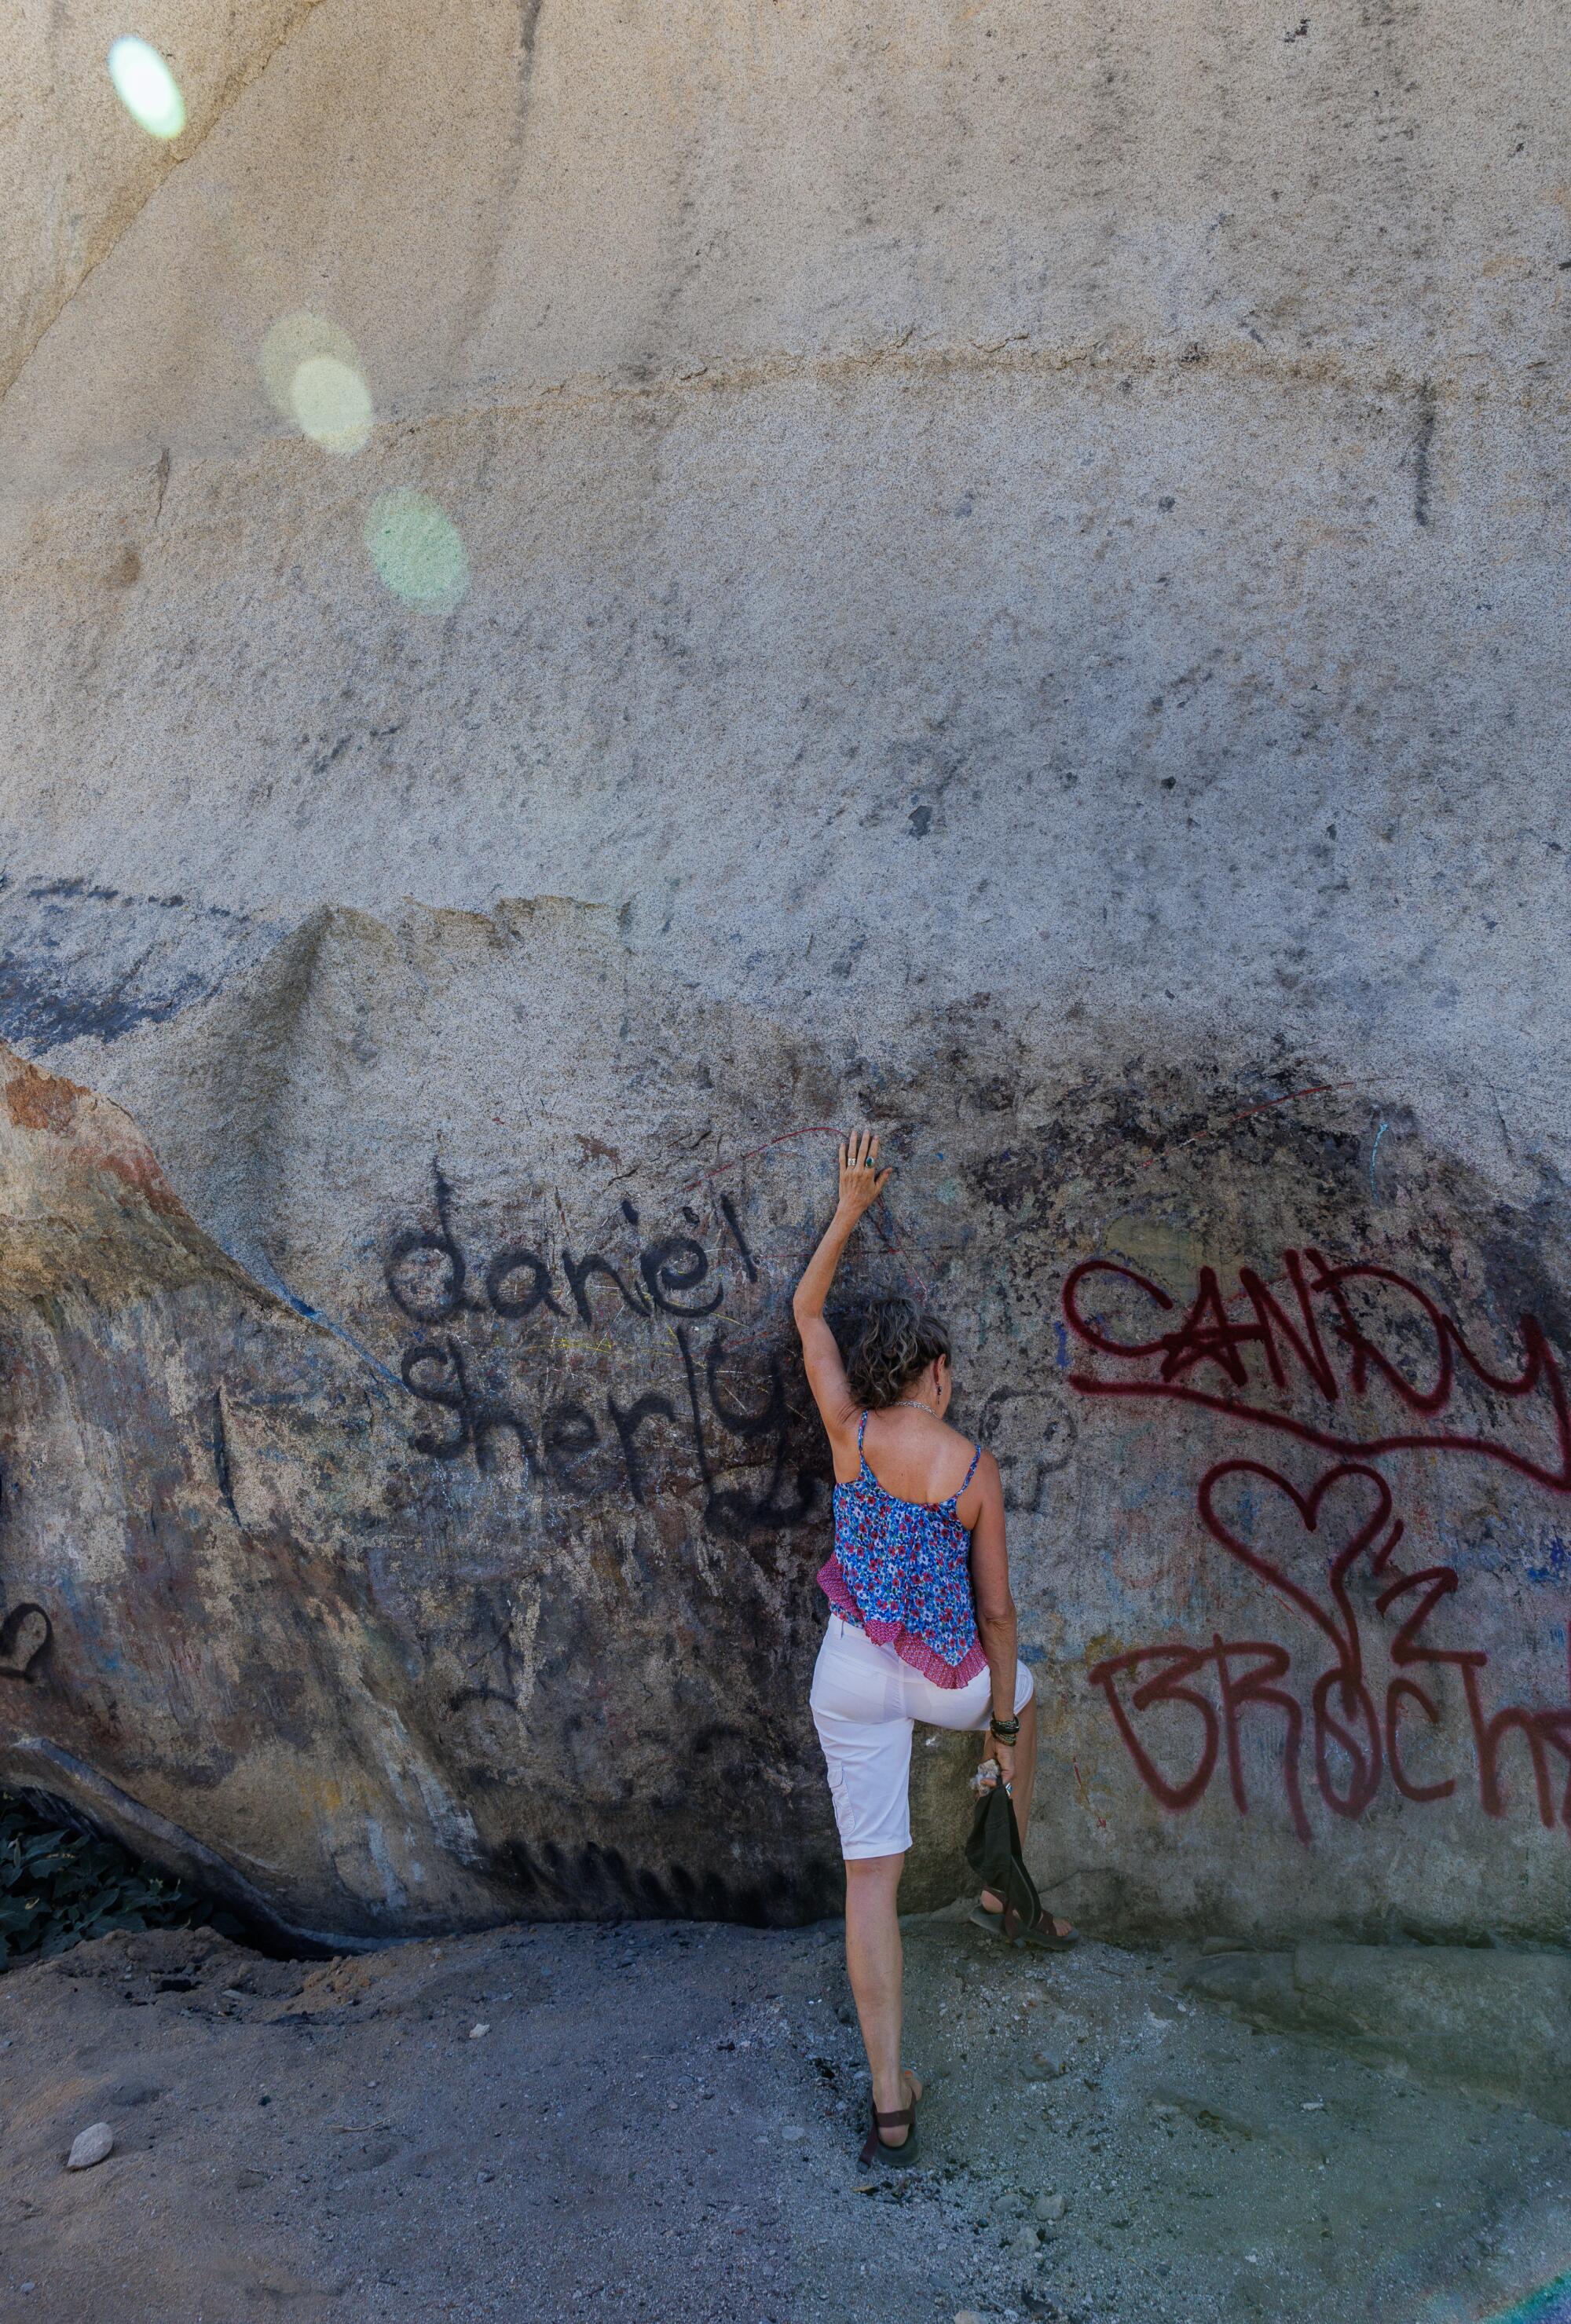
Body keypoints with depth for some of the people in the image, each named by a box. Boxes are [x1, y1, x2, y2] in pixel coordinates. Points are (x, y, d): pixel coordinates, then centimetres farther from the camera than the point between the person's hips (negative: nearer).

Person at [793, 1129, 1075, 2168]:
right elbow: (995, 1607, -6)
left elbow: (808, 1313, 7)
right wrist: (1004, 1721, 6)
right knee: (1023, 1693, 35)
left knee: (872, 1872, 7)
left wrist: (850, 1210, 13)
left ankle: (890, 2101, 11)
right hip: (946, 1676, -1)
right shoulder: (976, 1469, -10)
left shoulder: (850, 1433, -6)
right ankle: (1004, 1888, 45)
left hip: (853, 1673, 1)